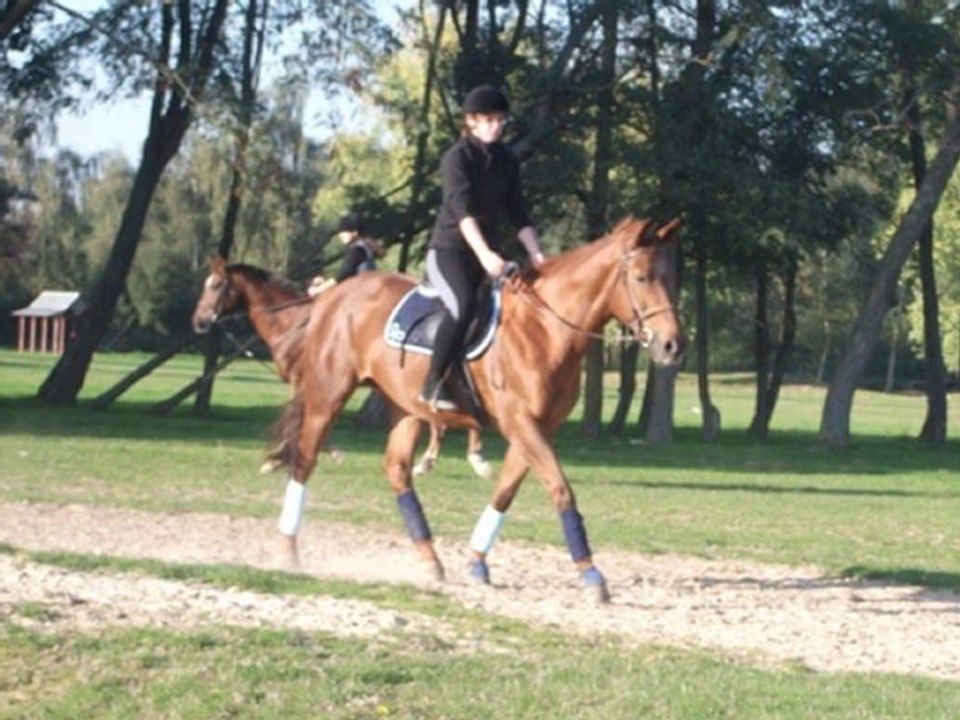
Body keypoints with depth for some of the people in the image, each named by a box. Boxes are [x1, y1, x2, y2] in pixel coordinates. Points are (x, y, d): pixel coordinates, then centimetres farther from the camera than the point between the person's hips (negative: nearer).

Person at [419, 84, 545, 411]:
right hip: (449, 250, -8)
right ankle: (432, 385, -23)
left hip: (489, 254, 8)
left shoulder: (507, 160, 8)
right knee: (463, 306, -31)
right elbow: (463, 210, -24)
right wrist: (484, 255, -37)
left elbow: (518, 215, 8)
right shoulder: (457, 157, -11)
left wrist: (536, 256, -5)